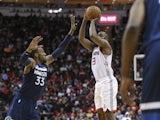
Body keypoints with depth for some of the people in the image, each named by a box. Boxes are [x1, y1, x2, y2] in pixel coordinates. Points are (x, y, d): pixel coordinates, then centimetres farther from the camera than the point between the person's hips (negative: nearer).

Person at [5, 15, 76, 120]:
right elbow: (22, 60, -34)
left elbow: (60, 49, 12)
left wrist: (71, 32, 7)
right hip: (21, 102, -8)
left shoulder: (46, 62, 12)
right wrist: (29, 49, -54)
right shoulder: (31, 62, -9)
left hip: (32, 104, 8)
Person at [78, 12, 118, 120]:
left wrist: (93, 22, -3)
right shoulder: (94, 48, 21)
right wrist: (85, 20, 13)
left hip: (108, 82, -9)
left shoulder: (105, 44, -3)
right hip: (99, 83, 9)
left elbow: (93, 35, -20)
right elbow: (81, 38, 19)